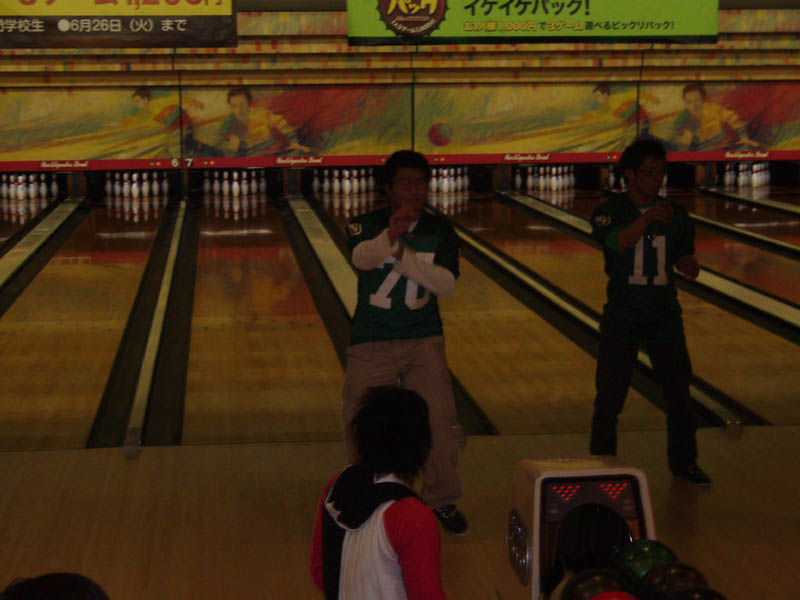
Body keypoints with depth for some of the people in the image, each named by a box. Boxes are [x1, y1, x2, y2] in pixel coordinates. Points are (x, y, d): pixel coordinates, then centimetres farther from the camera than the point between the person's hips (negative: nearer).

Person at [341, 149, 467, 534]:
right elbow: (361, 259, -29)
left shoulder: (440, 231, 0)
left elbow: (446, 284, -13)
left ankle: (442, 500, 17)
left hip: (423, 342, 1)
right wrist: (390, 235, -50)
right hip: (371, 343, -1)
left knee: (439, 422, -5)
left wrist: (403, 254, -24)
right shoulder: (366, 225, -6)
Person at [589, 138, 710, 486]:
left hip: (664, 317, 2)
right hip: (621, 319, -2)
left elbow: (684, 257, 9)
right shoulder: (610, 213, -8)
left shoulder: (676, 216, 2)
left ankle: (684, 462, 24)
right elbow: (618, 242, -27)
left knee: (678, 391, 7)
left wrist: (689, 266, -15)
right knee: (609, 396, 2)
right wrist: (647, 218, -44)